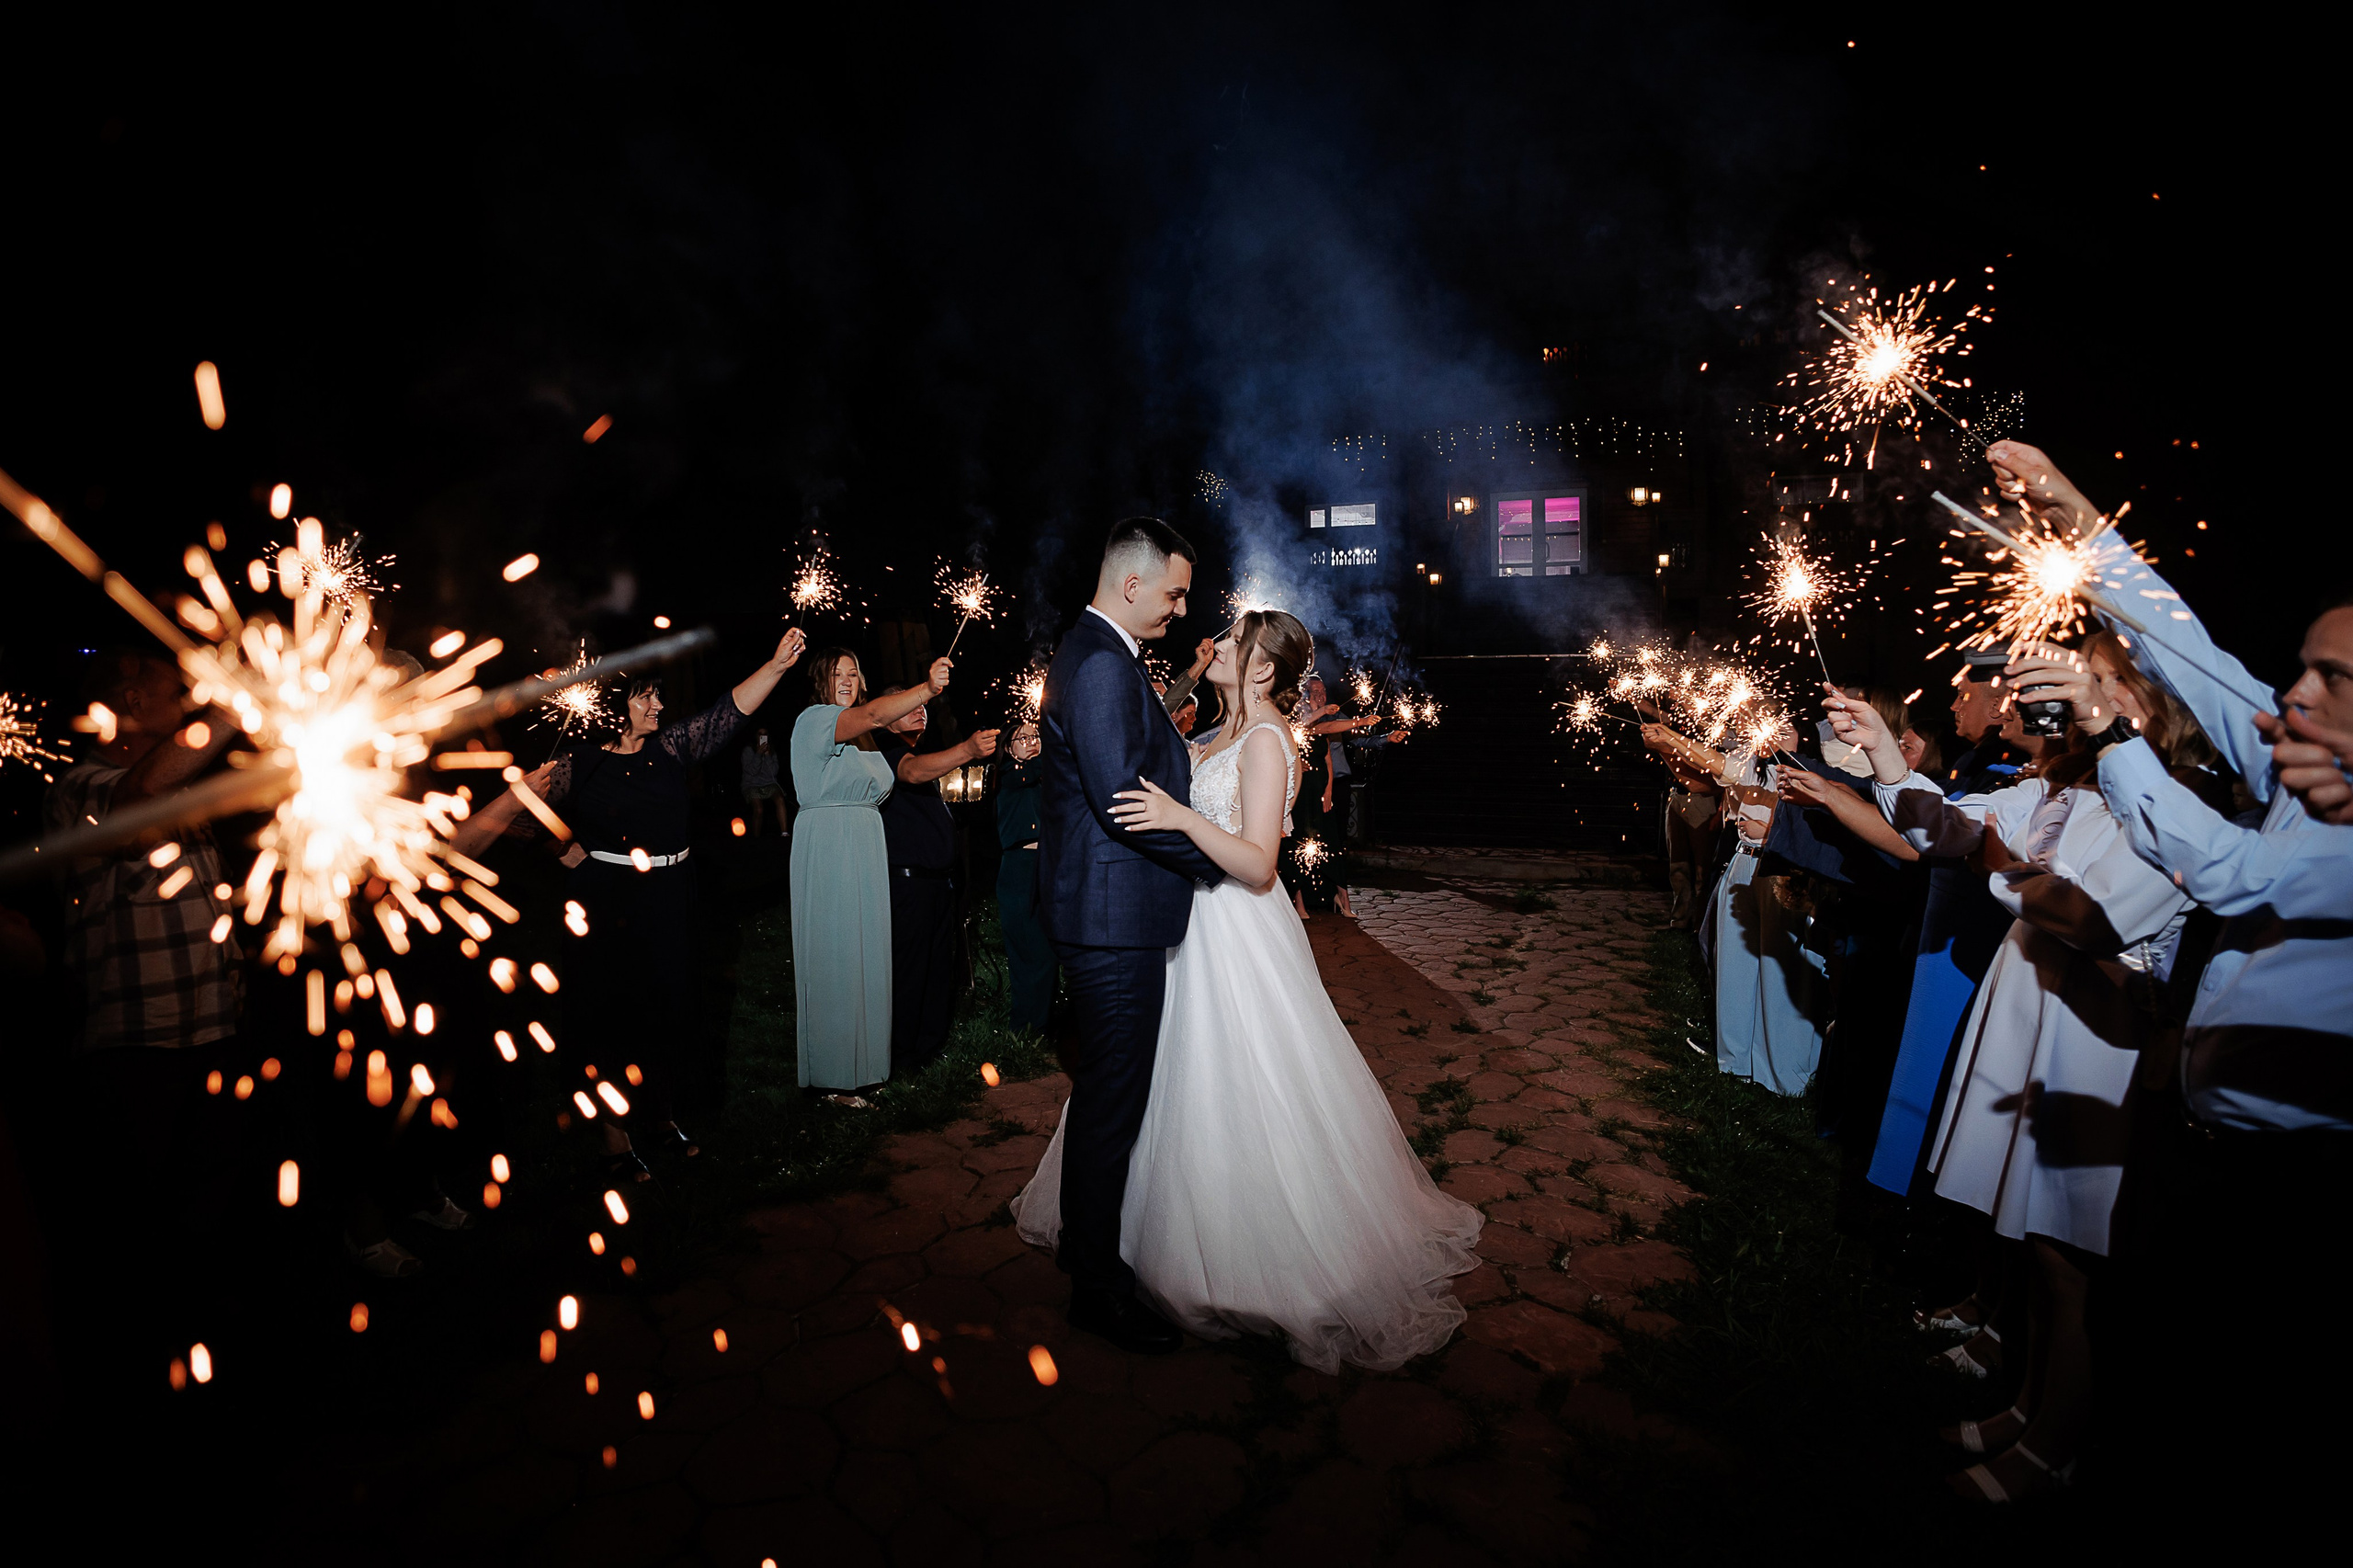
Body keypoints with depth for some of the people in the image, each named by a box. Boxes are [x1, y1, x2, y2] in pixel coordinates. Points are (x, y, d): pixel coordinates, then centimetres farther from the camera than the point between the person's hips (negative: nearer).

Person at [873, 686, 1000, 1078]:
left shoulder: (924, 752, 20)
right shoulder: (887, 751, -10)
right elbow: (913, 772, -33)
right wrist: (967, 749, -47)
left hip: (941, 879, 9)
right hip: (908, 880, -9)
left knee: (941, 964, 14)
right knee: (909, 968, -5)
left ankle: (933, 1040, 25)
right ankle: (902, 1056, 4)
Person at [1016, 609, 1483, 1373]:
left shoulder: (1265, 740, -17)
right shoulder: (1229, 732, 11)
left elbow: (1257, 864, -25)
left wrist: (1182, 818, -35)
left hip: (1238, 936, -9)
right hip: (1197, 924, 9)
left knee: (1237, 1094, 2)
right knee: (1193, 1083, 18)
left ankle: (1271, 1259, 20)